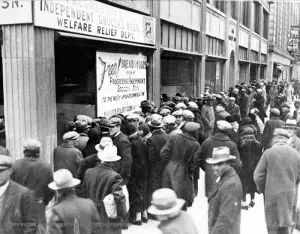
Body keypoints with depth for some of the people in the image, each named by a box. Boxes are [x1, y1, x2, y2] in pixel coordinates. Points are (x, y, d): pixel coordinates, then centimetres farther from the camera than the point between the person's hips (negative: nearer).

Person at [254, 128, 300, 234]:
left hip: (273, 195, -3)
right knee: (287, 225, 16)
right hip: (291, 195, 3)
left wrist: (263, 190, 9)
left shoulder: (269, 152, -11)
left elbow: (258, 176, -9)